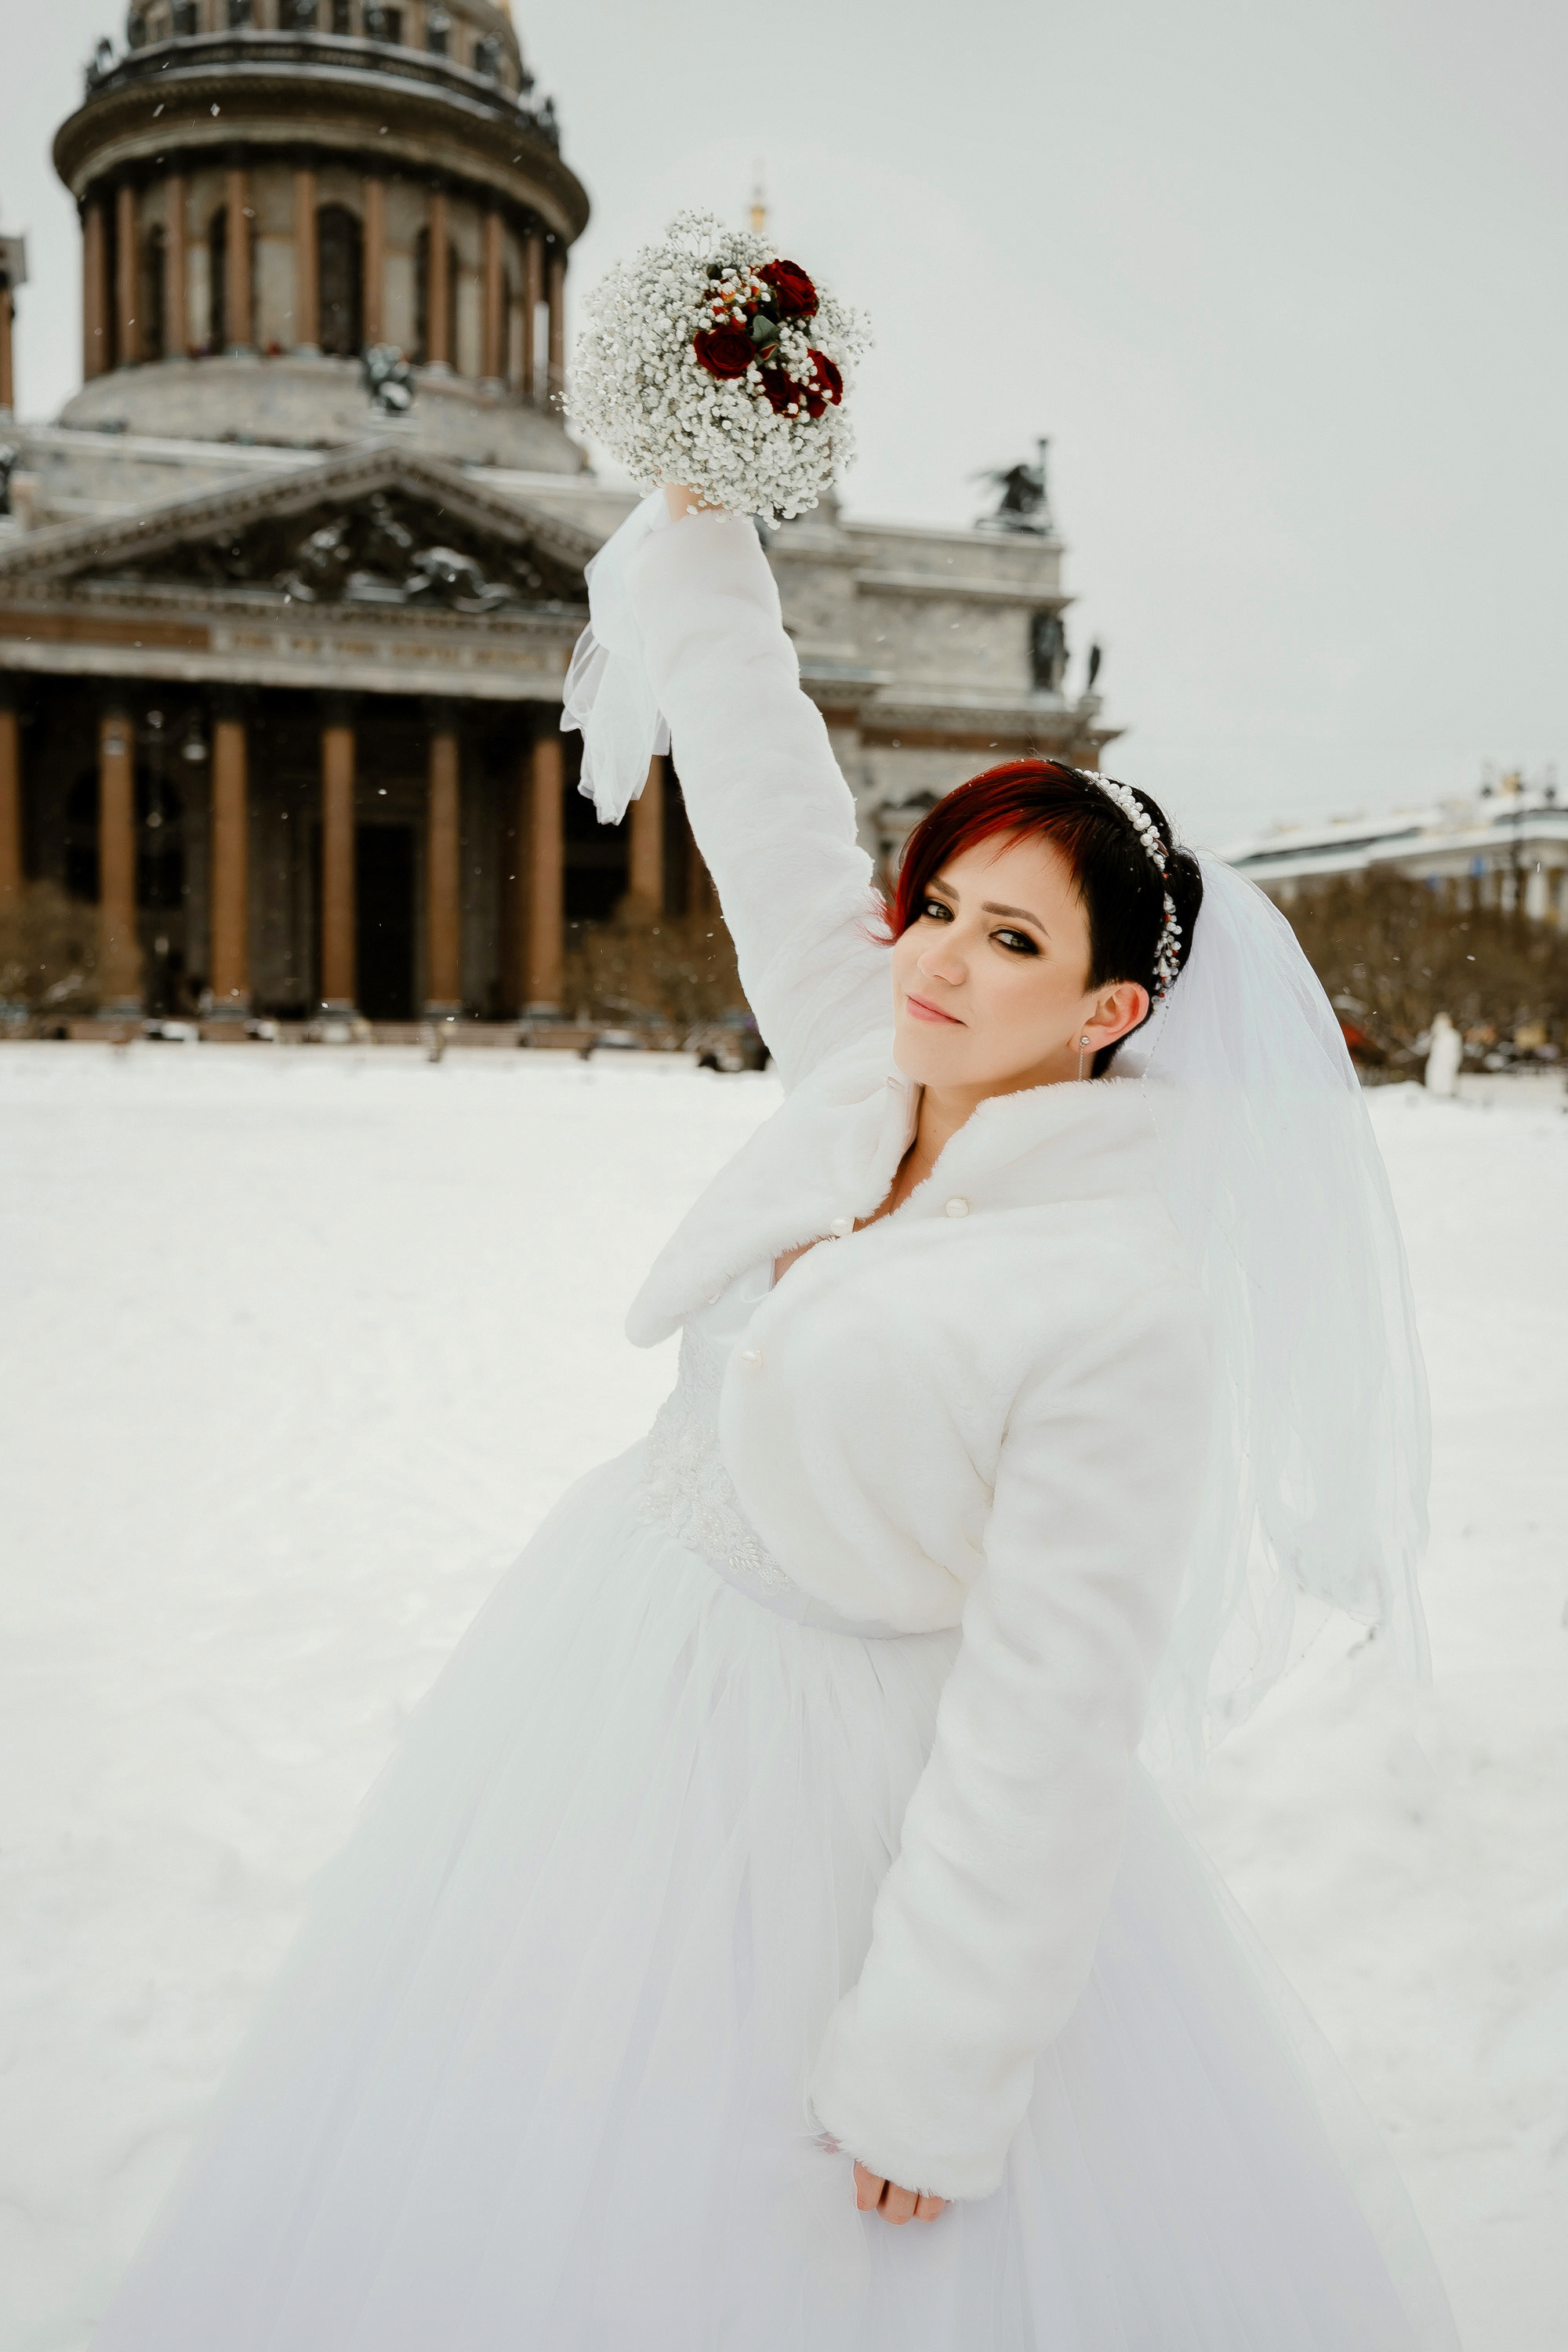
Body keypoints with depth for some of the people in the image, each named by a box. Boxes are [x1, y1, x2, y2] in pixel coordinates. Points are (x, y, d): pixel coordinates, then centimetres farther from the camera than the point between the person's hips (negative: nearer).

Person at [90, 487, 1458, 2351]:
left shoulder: (1132, 1296, -25)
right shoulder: (860, 1066, -7)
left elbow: (1054, 1710, -23)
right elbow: (765, 788, 5)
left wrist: (931, 2071, -17)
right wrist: (701, 528, 11)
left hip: (820, 1765, -7)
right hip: (621, 1644, 7)